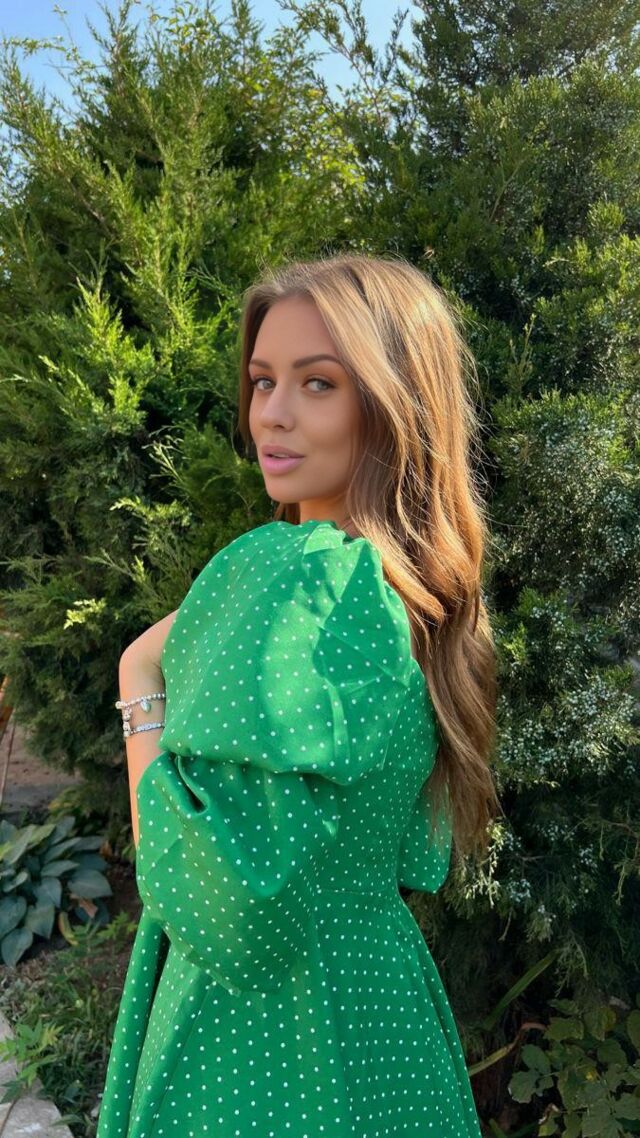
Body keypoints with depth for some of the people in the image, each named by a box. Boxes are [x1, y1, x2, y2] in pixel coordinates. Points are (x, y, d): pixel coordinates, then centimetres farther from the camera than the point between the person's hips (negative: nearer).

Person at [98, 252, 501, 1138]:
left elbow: (217, 900, -26)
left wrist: (140, 680, -17)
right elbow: (415, 858, 9)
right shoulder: (416, 582, 0)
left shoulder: (286, 573, -26)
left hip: (264, 1039, -7)